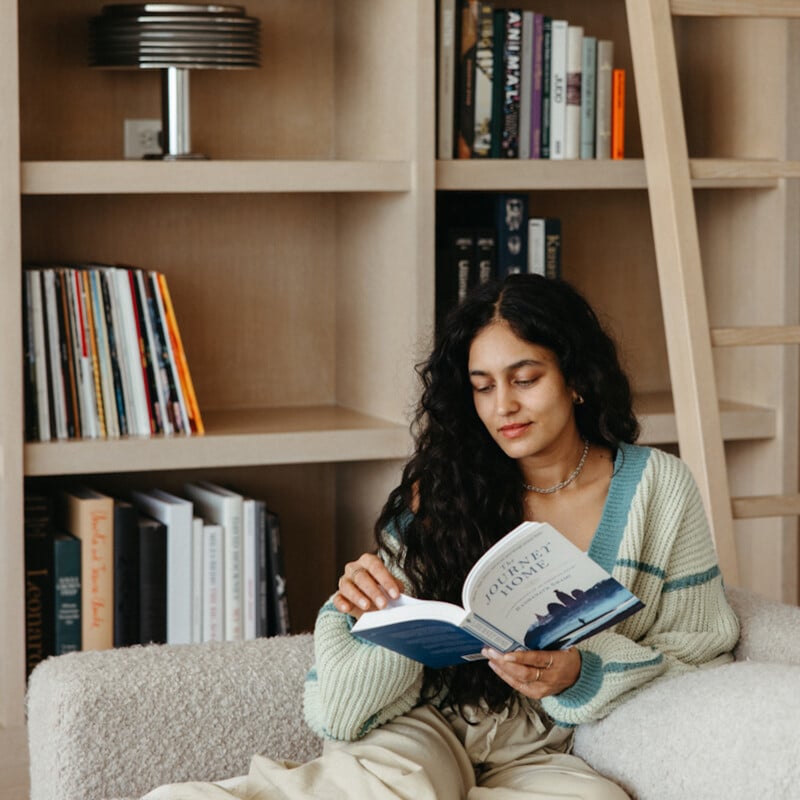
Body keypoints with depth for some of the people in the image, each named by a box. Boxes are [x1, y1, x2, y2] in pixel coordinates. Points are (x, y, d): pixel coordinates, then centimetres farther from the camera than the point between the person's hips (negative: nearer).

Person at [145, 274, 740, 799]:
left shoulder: (659, 489, 2)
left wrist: (579, 673, -17)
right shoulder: (443, 489, 2)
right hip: (432, 722, -2)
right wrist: (378, 612, -22)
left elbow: (702, 653, 1)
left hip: (543, 752, 2)